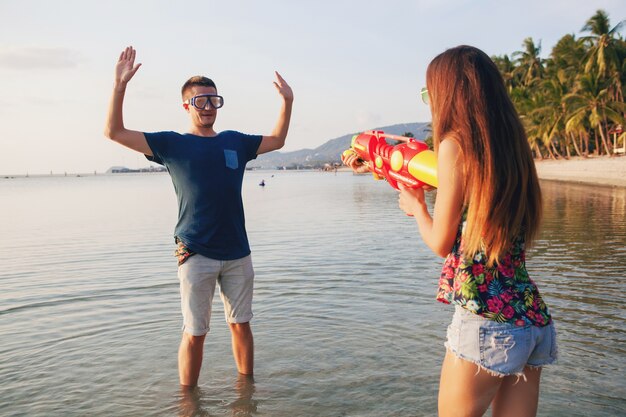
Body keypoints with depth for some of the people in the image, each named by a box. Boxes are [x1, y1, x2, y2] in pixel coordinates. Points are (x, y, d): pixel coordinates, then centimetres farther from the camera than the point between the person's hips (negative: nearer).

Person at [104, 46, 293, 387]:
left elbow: (277, 140, 25)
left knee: (241, 325, 13)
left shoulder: (235, 141, 10)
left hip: (238, 252, 4)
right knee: (195, 333, 3)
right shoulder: (173, 144, 1)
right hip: (196, 255, -3)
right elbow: (114, 132, -3)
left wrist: (287, 101, 16)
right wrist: (120, 84, -13)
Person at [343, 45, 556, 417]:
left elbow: (441, 243, -7)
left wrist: (415, 206, 13)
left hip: (486, 318, -7)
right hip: (533, 316, 7)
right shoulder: (511, 142, 9)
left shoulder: (455, 144, -13)